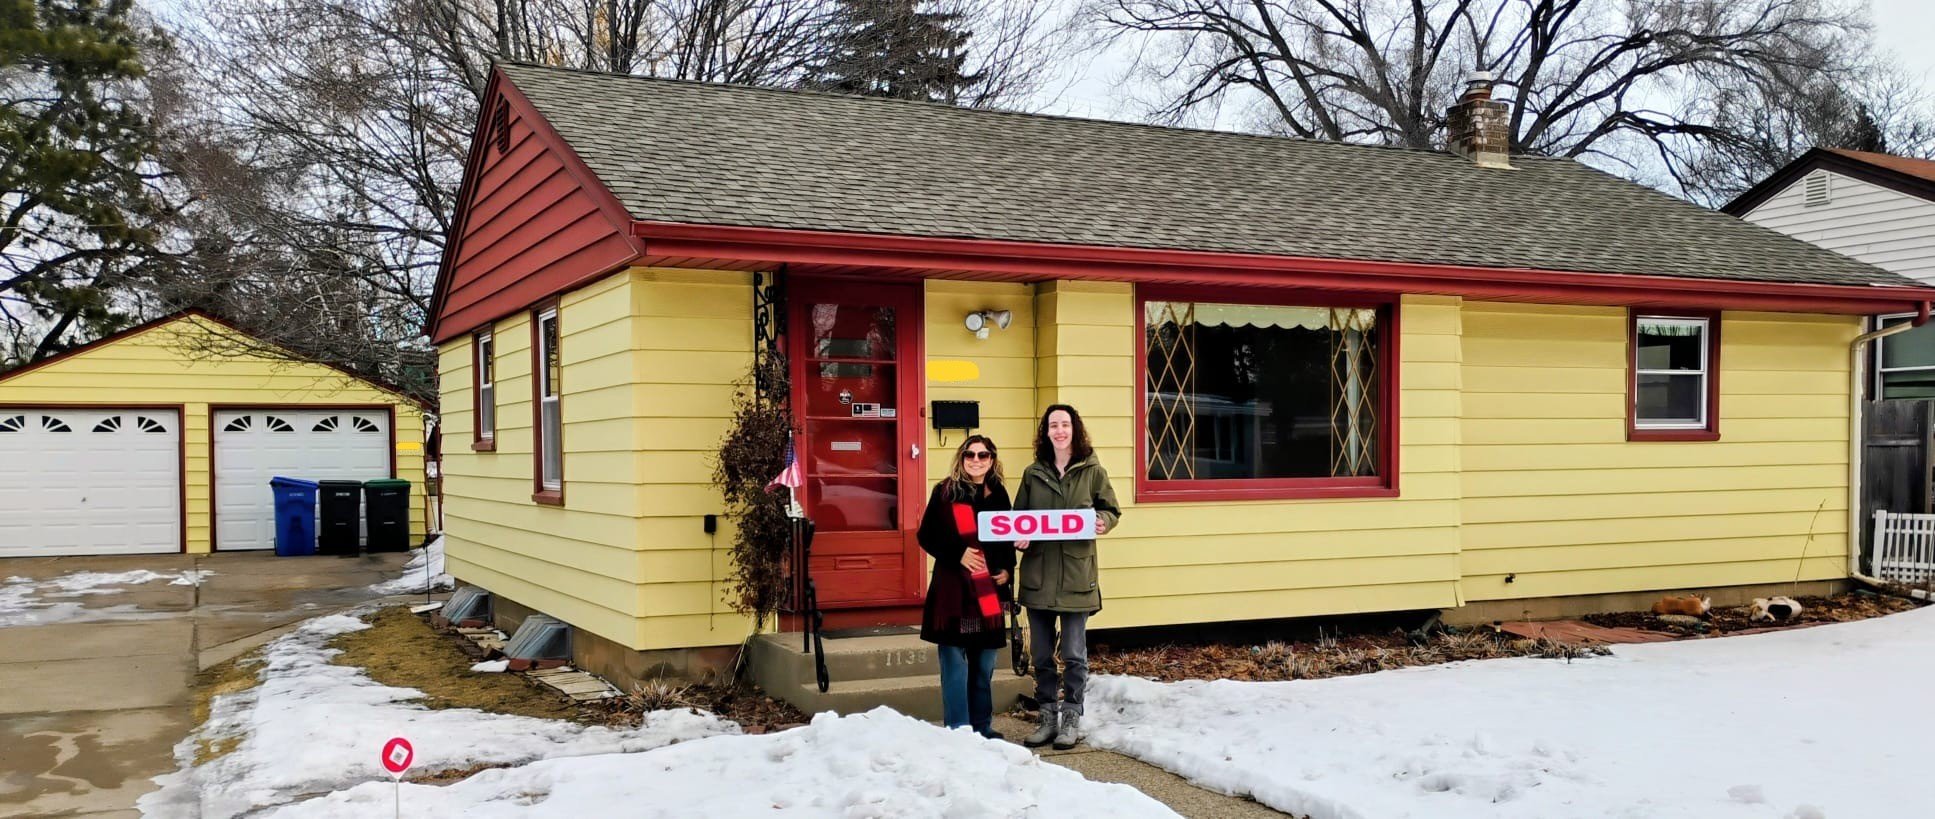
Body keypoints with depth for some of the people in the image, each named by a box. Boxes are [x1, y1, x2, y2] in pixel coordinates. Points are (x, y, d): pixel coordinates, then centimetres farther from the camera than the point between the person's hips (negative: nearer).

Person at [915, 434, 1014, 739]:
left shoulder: (998, 494, 11)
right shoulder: (945, 491, -2)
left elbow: (1008, 538, 20)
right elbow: (926, 536, -4)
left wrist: (1007, 568, 4)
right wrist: (958, 554, -16)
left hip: (989, 591, 5)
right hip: (953, 589, -4)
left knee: (984, 666, 12)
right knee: (955, 664, -4)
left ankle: (982, 729, 23)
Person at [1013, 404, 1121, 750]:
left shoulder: (1093, 471, 0)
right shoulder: (1033, 473, 7)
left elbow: (1111, 509, 5)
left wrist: (1103, 522, -16)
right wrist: (1019, 537, -9)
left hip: (1076, 574, -3)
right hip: (1038, 574, 3)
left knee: (1074, 654, 3)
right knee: (1041, 654, 10)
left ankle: (1071, 719, 16)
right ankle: (1048, 717, 22)